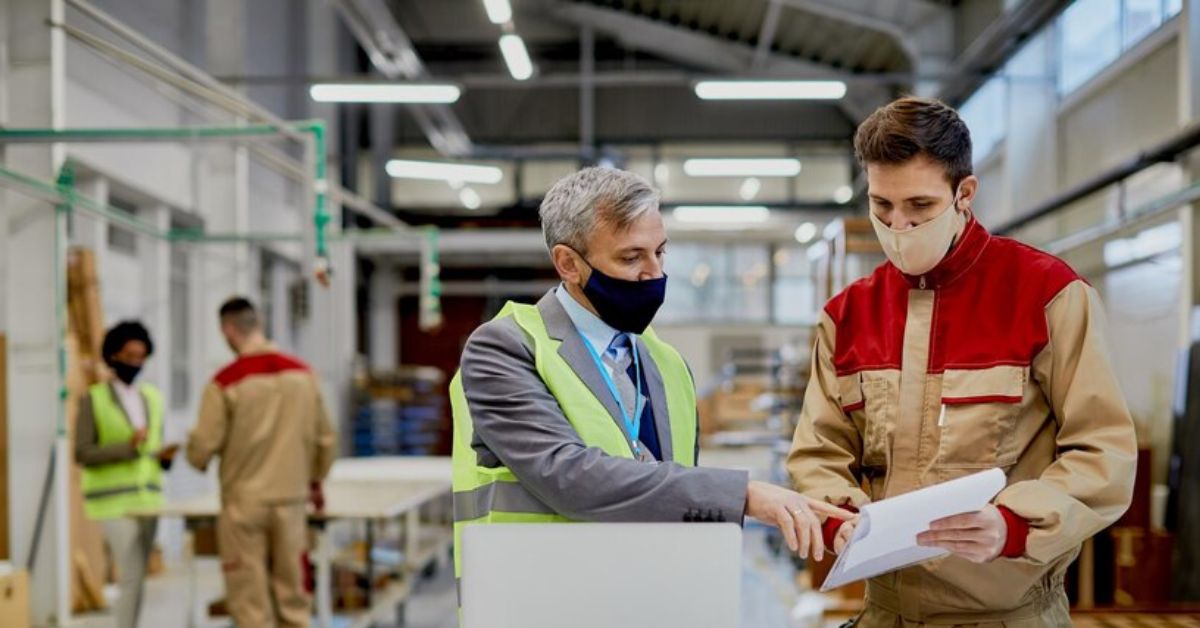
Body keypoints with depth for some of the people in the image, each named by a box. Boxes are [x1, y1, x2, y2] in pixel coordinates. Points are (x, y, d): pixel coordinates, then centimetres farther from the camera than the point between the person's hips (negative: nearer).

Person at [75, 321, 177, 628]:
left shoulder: (152, 397, 11)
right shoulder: (92, 399, -5)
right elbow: (82, 454, -11)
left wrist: (164, 456, -6)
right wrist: (127, 447, -24)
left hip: (148, 499, 6)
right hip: (113, 502, -6)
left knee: (135, 578, 7)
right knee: (132, 578, -13)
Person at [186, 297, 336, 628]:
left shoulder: (225, 382, -11)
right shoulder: (302, 373, 0)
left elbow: (202, 447, -9)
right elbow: (325, 438, 8)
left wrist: (198, 457, 15)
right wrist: (316, 480, 25)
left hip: (244, 502, -3)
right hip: (291, 499, 3)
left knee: (250, 601, 4)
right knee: (291, 595, 12)